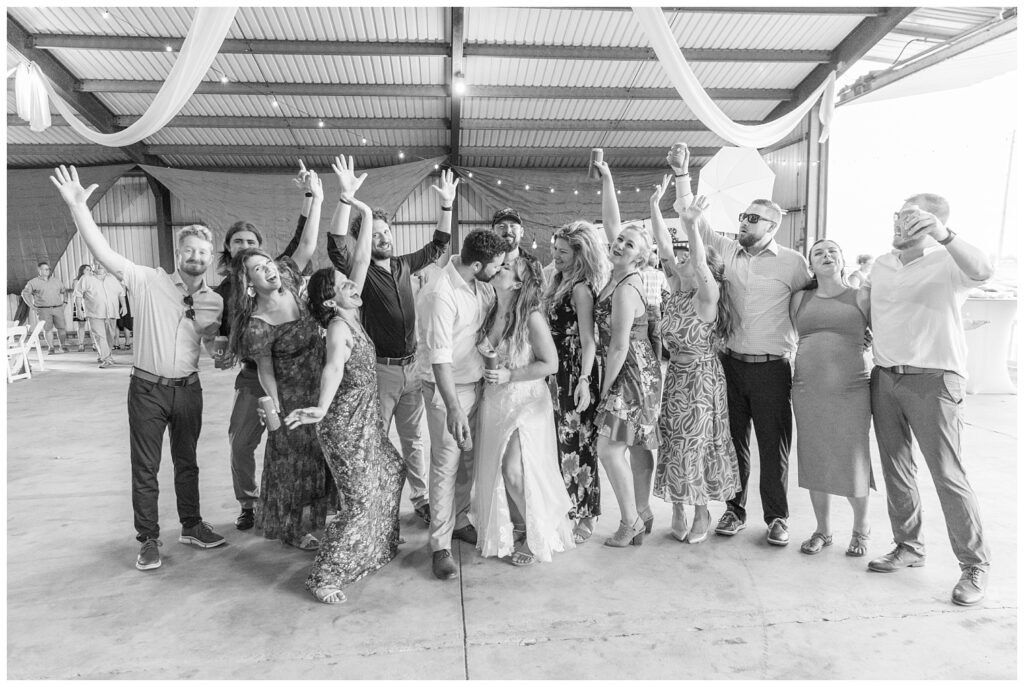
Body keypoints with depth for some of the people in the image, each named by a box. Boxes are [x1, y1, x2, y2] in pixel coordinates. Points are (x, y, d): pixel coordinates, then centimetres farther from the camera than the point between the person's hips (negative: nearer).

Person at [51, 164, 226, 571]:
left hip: (188, 389, 3)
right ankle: (149, 540, 20)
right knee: (145, 468, 6)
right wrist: (77, 207, -27)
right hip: (147, 389, -3)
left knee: (187, 462, 17)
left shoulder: (214, 301, 3)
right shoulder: (150, 282, -8)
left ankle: (191, 526, 32)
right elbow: (105, 254, -18)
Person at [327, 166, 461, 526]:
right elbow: (336, 248, -27)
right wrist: (346, 198, -35)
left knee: (413, 439, 15)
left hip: (410, 365, 5)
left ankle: (421, 499, 28)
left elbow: (437, 246, 17)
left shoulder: (403, 265, 7)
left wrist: (446, 205, 7)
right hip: (379, 368, -5)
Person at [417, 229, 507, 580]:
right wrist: (453, 409, -27)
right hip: (445, 386, -7)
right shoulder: (440, 294, -24)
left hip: (475, 380, 7)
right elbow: (440, 357, -25)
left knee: (469, 458, 14)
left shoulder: (481, 283, -1)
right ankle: (441, 546, 10)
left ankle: (459, 521, 33)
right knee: (446, 465, -1)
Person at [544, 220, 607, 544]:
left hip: (576, 375, -9)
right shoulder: (560, 282, 11)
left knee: (578, 445, 2)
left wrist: (584, 380, -30)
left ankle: (586, 517, 17)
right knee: (567, 443, 16)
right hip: (561, 372, 9)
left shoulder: (580, 289, -16)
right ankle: (577, 507, 31)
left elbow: (588, 341, -20)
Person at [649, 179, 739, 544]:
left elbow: (700, 265, -34)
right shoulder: (677, 290, 4)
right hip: (675, 374, 7)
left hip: (701, 377, -7)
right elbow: (665, 248, -2)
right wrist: (655, 205, -8)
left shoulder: (707, 296, -14)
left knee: (696, 444, 4)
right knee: (674, 443, 11)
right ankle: (678, 510, 25)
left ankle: (702, 513, 21)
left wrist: (691, 226, -46)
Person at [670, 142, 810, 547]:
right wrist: (681, 176, -4)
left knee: (774, 444, 5)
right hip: (730, 362, 3)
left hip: (772, 366, -2)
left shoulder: (792, 262, 0)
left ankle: (777, 517, 19)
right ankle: (735, 508, 26)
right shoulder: (726, 251, 7)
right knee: (734, 438, 11)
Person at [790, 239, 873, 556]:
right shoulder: (800, 299, 9)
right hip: (807, 390, 3)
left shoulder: (860, 297, 3)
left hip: (850, 390, -2)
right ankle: (823, 530, 25)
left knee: (851, 462, 2)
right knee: (814, 461, 8)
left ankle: (860, 527, 27)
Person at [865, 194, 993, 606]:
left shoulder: (947, 263, -7)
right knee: (895, 468, 12)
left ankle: (975, 565, 12)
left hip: (933, 380, -6)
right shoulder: (881, 265, 12)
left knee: (948, 475, -4)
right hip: (885, 378, 6)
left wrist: (941, 233, -44)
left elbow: (982, 272, -31)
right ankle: (908, 546, 26)